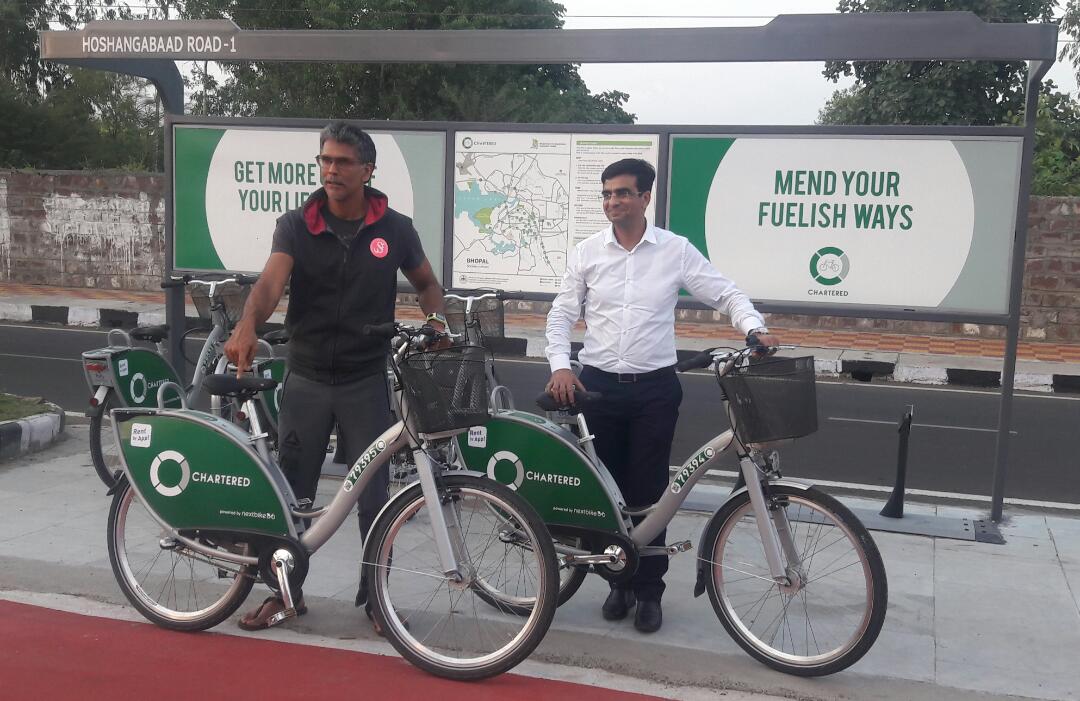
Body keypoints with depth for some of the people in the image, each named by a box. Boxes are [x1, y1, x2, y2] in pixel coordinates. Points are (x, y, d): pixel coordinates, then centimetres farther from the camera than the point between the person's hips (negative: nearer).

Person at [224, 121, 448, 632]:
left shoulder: (394, 229, -2)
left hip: (366, 380, 0)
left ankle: (375, 593, 21)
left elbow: (426, 282, 14)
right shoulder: (296, 225, -4)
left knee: (374, 494, 4)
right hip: (306, 378, 1)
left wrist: (436, 319, -7)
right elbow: (270, 281, -20)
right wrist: (246, 329, -40)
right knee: (292, 491, 9)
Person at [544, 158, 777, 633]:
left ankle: (649, 590, 19)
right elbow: (562, 314, 3)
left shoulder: (676, 250, -2)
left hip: (655, 388, -2)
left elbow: (725, 294, 1)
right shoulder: (586, 252, 1)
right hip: (598, 385, 2)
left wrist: (754, 329, -16)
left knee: (648, 491, 4)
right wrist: (560, 366, -12)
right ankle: (620, 582, 26)